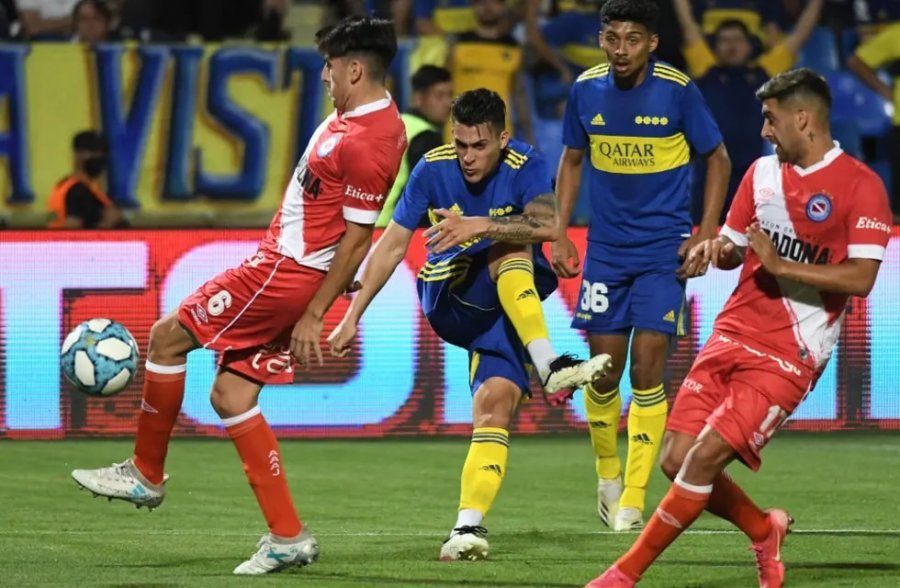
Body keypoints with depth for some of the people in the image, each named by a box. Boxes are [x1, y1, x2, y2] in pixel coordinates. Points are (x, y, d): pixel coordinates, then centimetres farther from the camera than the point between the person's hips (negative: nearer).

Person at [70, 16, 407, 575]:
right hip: (283, 263, 10)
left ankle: (146, 474, 13)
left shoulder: (366, 143, -22)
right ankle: (288, 537, 8)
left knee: (168, 336, -1)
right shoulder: (359, 114, 10)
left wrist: (313, 317, -18)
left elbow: (358, 238, -20)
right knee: (231, 394, 8)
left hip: (286, 275, -10)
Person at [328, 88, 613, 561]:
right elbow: (392, 244, -1)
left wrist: (481, 227, -44)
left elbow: (547, 224, -31)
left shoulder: (524, 166, -11)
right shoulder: (432, 169, -6)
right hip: (448, 299, 0)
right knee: (508, 248, -29)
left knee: (495, 403, -23)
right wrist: (353, 317, -3)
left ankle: (467, 527, -28)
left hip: (513, 299, 0)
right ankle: (550, 366, -42)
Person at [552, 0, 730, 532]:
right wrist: (560, 234, 7)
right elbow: (572, 160, 13)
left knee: (646, 368, -10)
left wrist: (705, 233, -6)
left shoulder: (677, 90, -11)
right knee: (604, 371, 3)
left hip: (663, 249, -3)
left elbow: (718, 158, 1)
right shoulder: (587, 90, -1)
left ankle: (634, 499, -3)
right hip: (605, 249, 3)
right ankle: (608, 475, 28)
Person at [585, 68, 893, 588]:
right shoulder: (762, 172, 11)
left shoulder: (860, 186, -9)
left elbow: (861, 278, -17)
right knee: (677, 459, 0)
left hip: (787, 358, -7)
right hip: (732, 335, 7)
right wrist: (715, 249, -4)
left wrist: (781, 265, -22)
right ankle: (765, 531, 26)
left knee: (703, 458, -16)